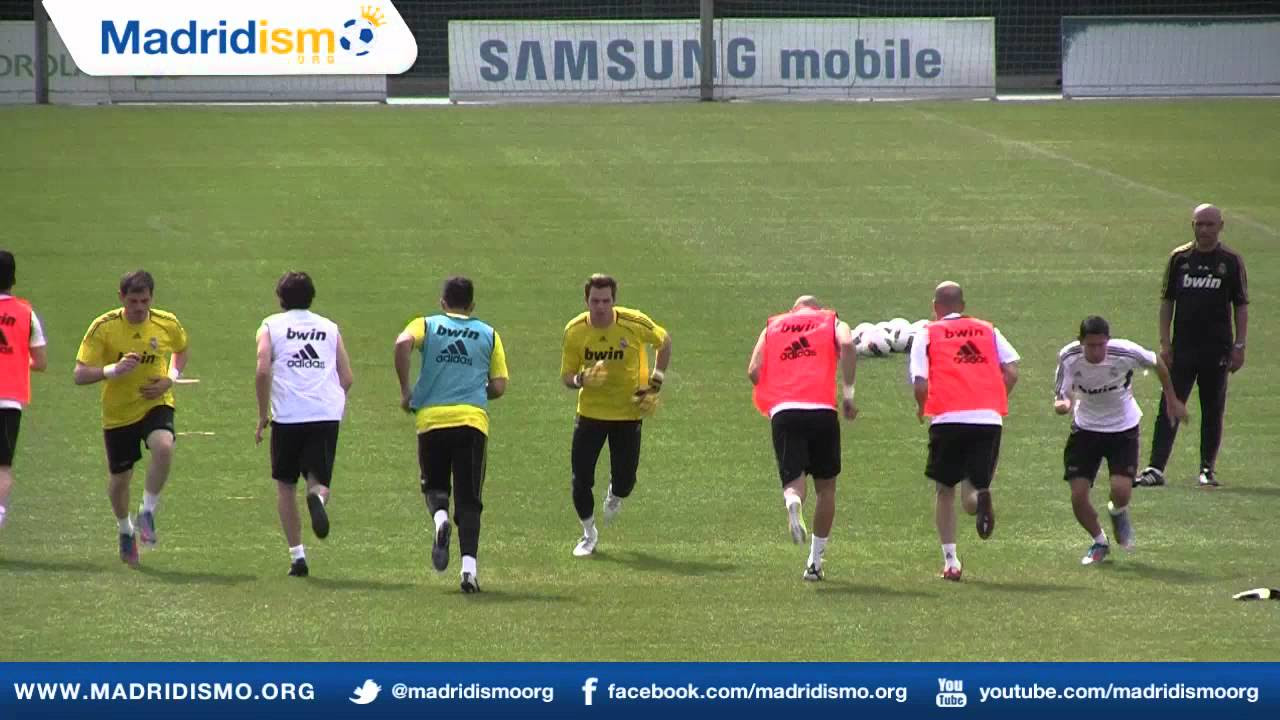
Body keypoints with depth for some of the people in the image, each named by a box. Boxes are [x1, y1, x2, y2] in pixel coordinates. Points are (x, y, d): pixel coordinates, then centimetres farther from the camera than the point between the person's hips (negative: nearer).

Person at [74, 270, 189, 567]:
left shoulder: (167, 324, -8)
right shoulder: (103, 328, -15)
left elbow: (181, 351, 16)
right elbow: (80, 375, -16)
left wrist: (170, 378, -4)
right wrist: (113, 370, -33)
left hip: (155, 404, 0)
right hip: (118, 412, 0)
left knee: (164, 447, -31)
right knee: (119, 479, 7)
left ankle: (147, 513, -12)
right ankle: (126, 531, 38)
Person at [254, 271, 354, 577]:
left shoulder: (271, 326, 8)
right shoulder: (329, 328, 17)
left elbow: (263, 371, -5)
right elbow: (347, 377, 11)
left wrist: (262, 415, 3)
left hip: (288, 415, -1)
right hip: (327, 414, 2)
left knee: (286, 485, 13)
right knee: (319, 480, 5)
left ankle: (297, 555, 7)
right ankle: (318, 496, -34)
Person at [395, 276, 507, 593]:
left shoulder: (427, 326, 10)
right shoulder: (488, 334, 13)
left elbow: (403, 344, -13)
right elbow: (499, 386, 8)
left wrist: (405, 391, -3)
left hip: (431, 418, 0)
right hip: (473, 421, 0)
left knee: (434, 486, 19)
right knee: (468, 501, 3)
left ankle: (440, 519, -15)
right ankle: (469, 565, -12)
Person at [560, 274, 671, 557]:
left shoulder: (634, 324, -17)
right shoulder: (574, 331, -12)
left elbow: (664, 341, 4)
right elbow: (566, 377, -3)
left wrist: (655, 381, -3)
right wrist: (581, 380, -26)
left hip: (629, 411, -1)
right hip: (590, 413, 1)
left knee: (625, 480, -2)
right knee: (581, 478, -5)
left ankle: (615, 497, 38)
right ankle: (589, 534, 20)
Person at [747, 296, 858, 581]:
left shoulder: (772, 327, 24)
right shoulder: (832, 323, 18)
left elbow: (754, 370, 10)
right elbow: (847, 345, -6)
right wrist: (848, 390, -6)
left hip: (783, 411, 1)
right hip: (822, 409, -1)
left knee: (793, 479, -1)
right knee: (826, 487, 15)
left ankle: (793, 503, -39)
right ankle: (815, 562, 17)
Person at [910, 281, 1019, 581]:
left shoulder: (927, 334, 10)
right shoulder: (987, 330, 18)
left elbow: (920, 383, -1)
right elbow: (1011, 371, 6)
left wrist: (921, 408, 19)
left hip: (949, 418, -2)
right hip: (989, 419, 2)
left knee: (944, 490, 17)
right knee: (972, 493, 9)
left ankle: (950, 561, 10)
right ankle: (981, 498, -30)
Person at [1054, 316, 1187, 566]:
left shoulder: (1126, 352, -24)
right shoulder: (1069, 357, -20)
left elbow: (1157, 363, -3)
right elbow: (1061, 398, -13)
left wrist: (1172, 400, 9)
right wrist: (1063, 405, -39)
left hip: (1123, 428, -2)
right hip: (1086, 428, 2)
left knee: (1121, 491, -18)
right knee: (1078, 495, -8)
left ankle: (1118, 513, 22)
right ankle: (1099, 542, 23)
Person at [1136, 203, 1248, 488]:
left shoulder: (1231, 261, 1)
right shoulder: (1179, 258, 5)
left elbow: (1241, 305, 4)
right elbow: (1167, 301, 8)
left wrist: (1239, 346, -3)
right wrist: (1165, 343, 1)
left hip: (1217, 348, -1)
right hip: (1183, 347, 1)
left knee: (1213, 411, 5)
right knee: (1169, 408, -4)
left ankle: (1208, 468, 14)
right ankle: (1156, 468, -6)